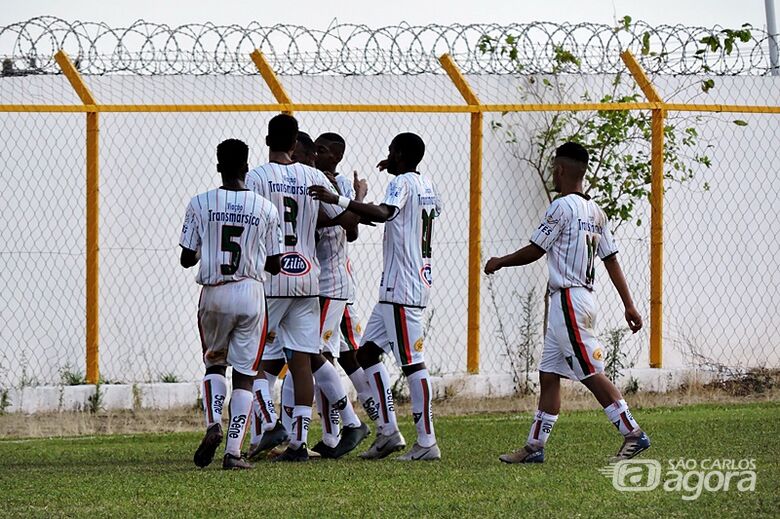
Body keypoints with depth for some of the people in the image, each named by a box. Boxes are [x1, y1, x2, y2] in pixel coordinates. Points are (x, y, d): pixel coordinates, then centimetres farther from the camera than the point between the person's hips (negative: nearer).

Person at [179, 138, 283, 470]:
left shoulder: (200, 204, -3)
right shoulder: (266, 209, -1)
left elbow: (187, 259, -1)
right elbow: (274, 266, 4)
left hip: (214, 294, 0)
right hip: (251, 293, 0)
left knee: (214, 363, 19)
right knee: (244, 373, 5)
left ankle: (213, 425, -5)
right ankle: (233, 451, -2)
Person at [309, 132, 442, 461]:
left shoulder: (402, 183, -12)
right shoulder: (426, 184, 16)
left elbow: (383, 213, -31)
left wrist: (338, 200, -38)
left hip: (402, 287, -10)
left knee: (412, 361, -10)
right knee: (368, 351, 13)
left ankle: (427, 443, -12)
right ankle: (387, 431, 9)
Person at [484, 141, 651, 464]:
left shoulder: (562, 207, -12)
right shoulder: (595, 211, 13)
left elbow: (533, 251, -8)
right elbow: (611, 259, 13)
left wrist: (500, 263, 9)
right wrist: (629, 305, 13)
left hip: (568, 300, -9)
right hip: (583, 298, 9)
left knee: (592, 374, -8)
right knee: (549, 374, 11)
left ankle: (633, 434, -10)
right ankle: (535, 446, 12)